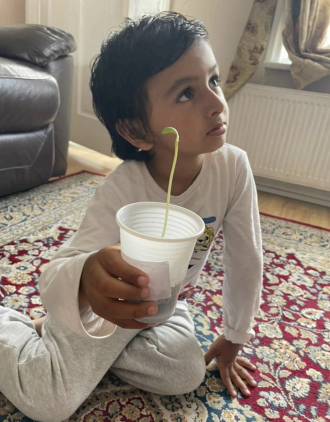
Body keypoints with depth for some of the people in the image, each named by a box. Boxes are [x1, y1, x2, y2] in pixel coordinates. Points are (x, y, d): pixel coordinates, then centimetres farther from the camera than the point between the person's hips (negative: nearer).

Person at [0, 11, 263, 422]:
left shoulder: (233, 166, -23)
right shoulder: (121, 190, -33)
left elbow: (245, 259, -12)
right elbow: (52, 277, -35)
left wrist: (233, 341, 0)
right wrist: (85, 277, -62)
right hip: (114, 301, -4)